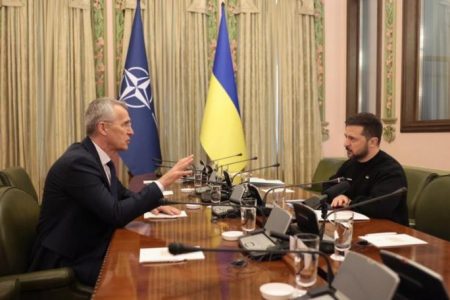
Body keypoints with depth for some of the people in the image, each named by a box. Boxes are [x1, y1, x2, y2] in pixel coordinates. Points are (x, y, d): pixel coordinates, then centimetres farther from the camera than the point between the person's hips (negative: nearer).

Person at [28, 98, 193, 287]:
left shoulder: (101, 158, 4)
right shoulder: (78, 161, -23)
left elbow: (122, 195, 20)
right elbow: (117, 215, -26)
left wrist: (152, 204, 1)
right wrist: (163, 182, -22)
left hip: (93, 249, 8)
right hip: (66, 261, -8)